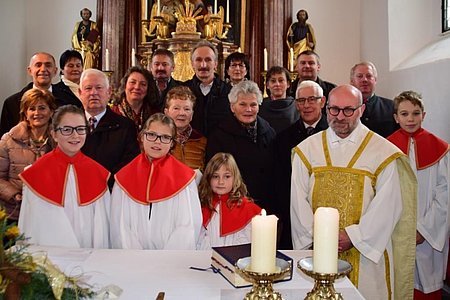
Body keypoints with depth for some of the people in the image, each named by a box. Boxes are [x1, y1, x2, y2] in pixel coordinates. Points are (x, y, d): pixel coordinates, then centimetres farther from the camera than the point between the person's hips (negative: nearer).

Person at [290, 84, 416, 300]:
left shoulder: (383, 152, -3)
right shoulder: (307, 150, 3)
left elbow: (388, 206, -8)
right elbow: (298, 201, 1)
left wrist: (354, 236, -13)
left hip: (366, 253, -1)